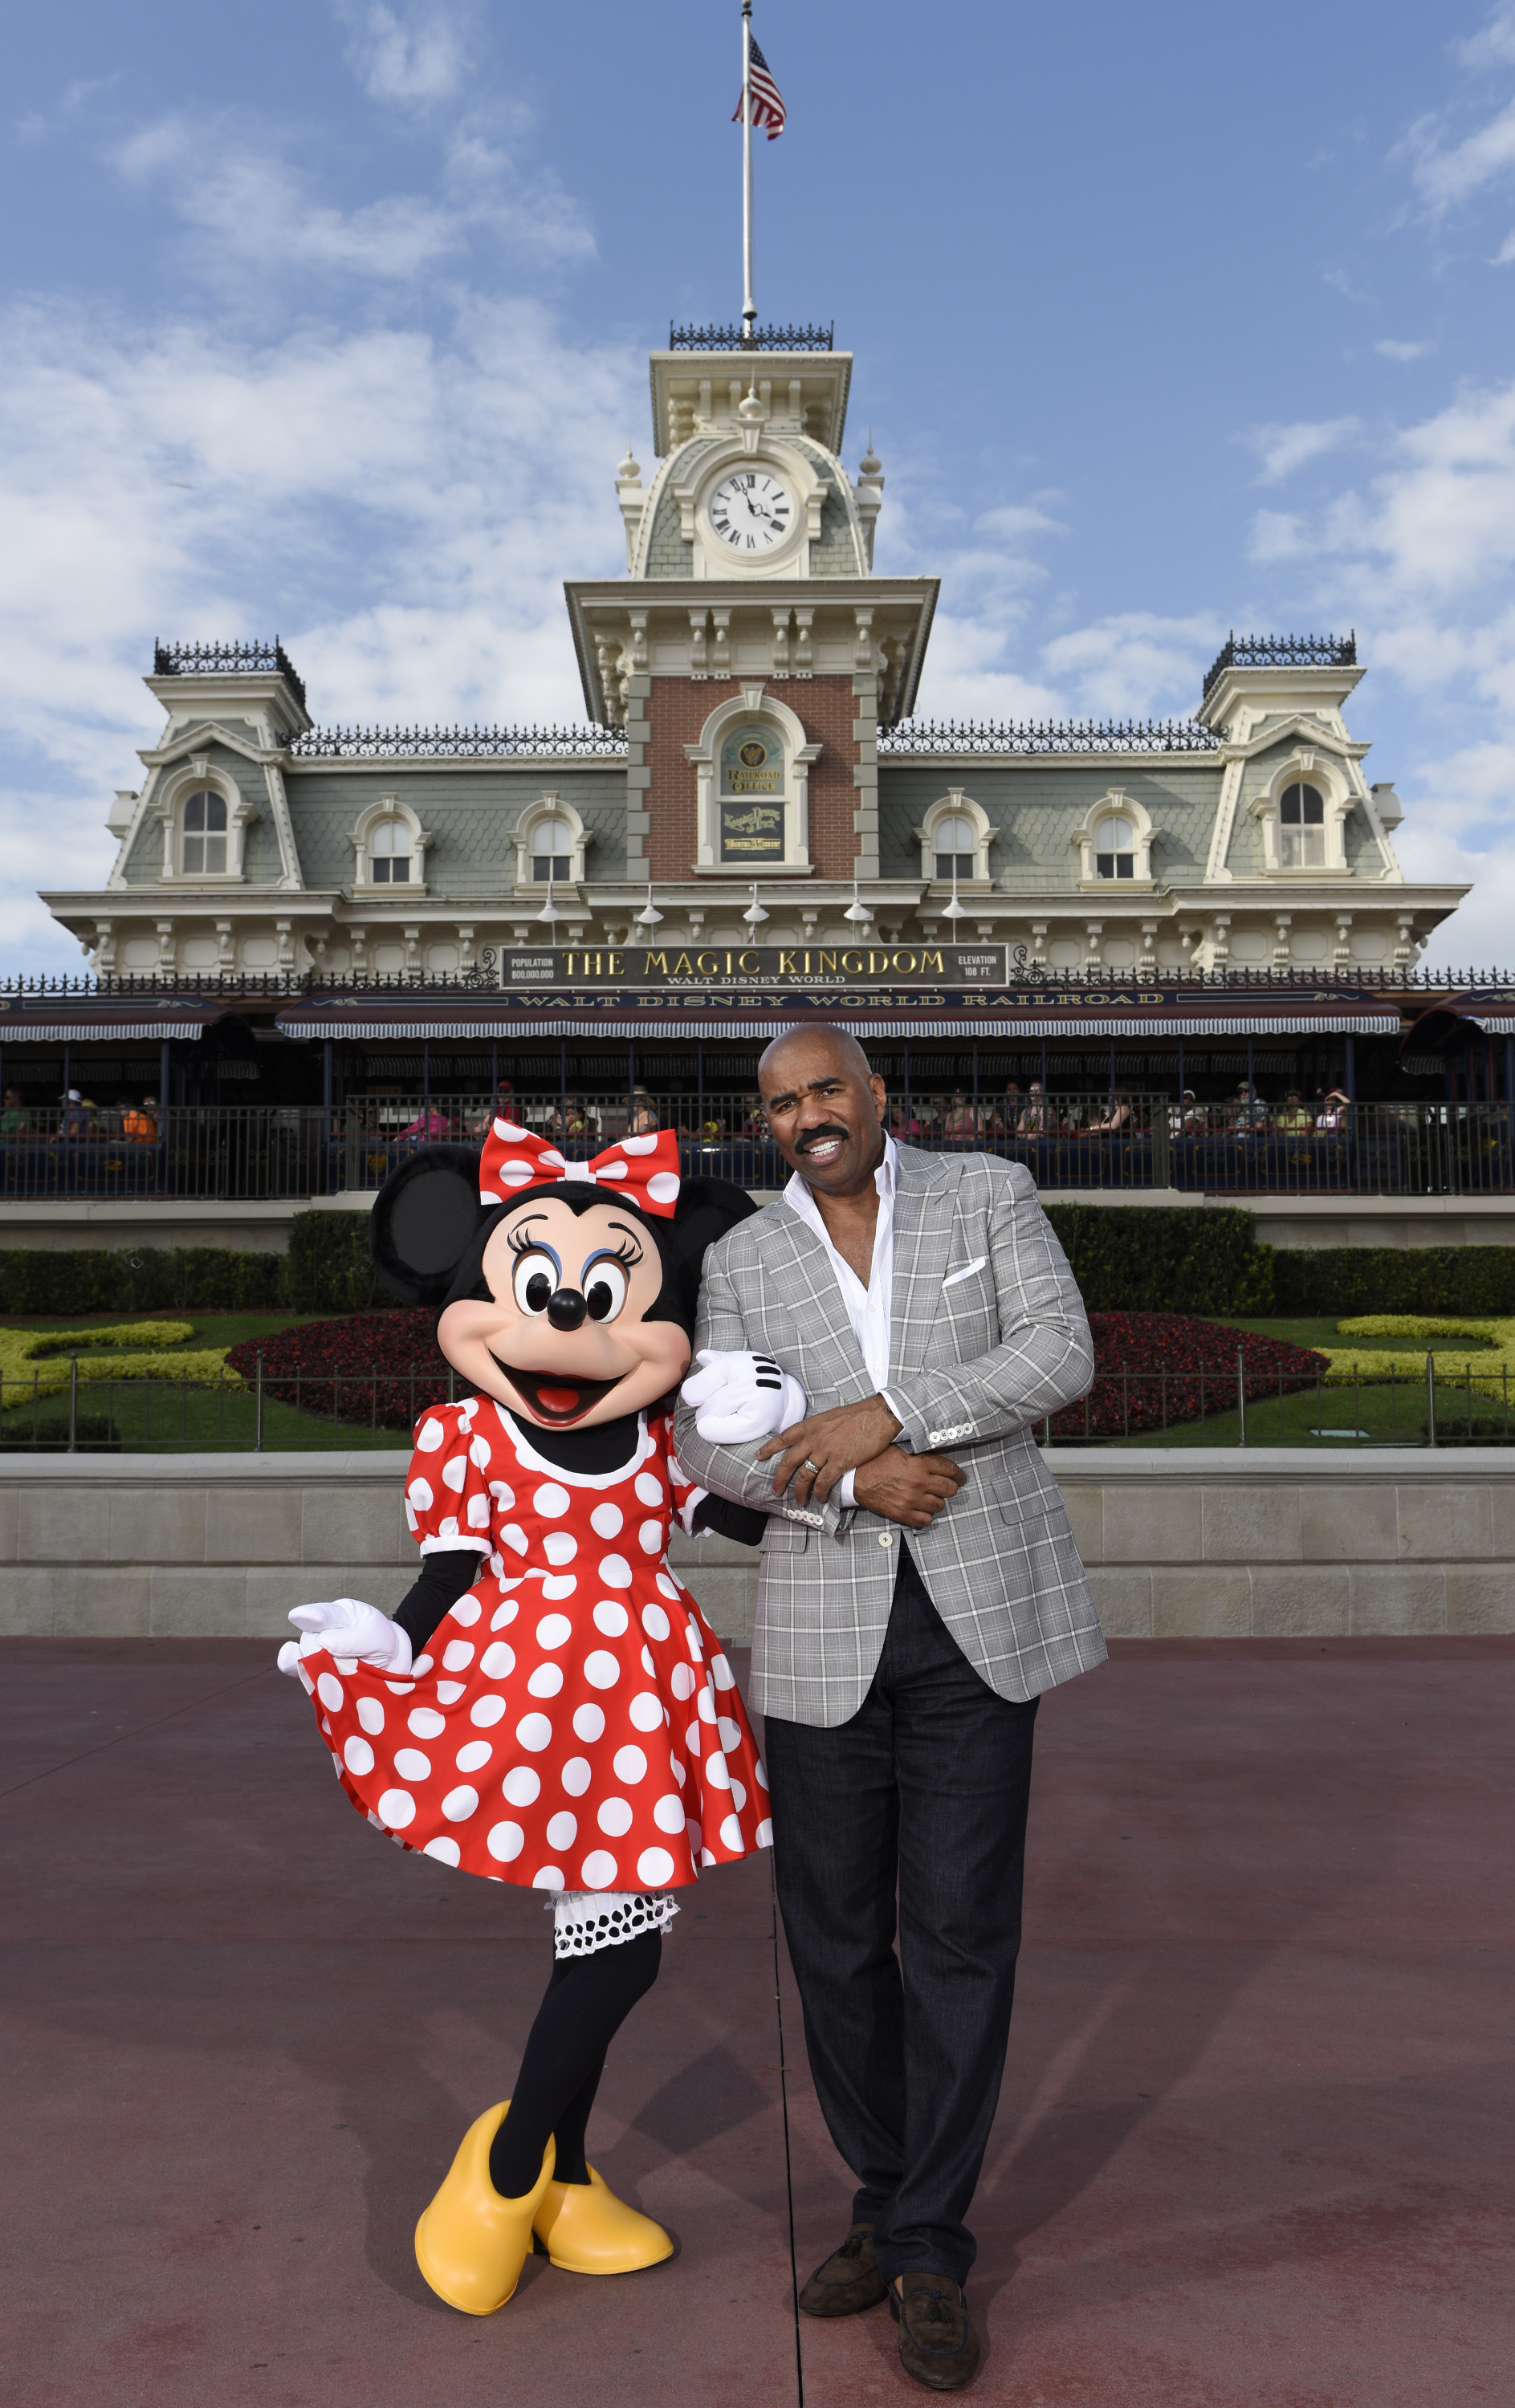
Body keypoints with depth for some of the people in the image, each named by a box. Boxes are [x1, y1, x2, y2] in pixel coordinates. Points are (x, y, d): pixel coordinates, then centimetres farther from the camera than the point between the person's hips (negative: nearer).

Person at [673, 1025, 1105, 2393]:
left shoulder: (991, 1194, 4)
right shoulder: (742, 1262, 7)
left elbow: (1061, 1356, -9)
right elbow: (706, 1444, -1)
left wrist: (886, 1412, -18)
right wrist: (855, 1483, -17)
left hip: (981, 1612, -2)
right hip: (825, 1628, 2)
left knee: (961, 1930, 1)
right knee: (835, 1937, 10)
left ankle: (931, 2253, 18)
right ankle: (891, 2201, 32)